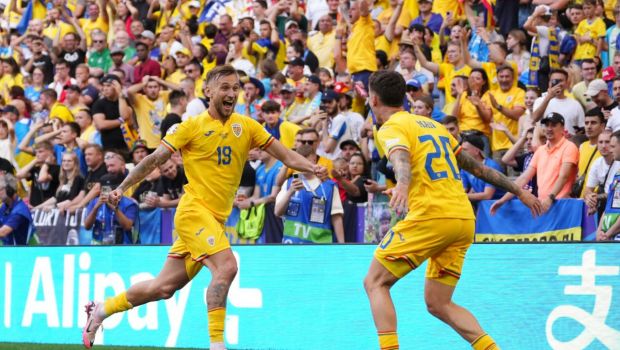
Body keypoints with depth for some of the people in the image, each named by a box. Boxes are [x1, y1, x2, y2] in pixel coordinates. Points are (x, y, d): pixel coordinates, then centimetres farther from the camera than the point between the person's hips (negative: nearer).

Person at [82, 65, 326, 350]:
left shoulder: (246, 126, 8)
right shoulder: (192, 126, -3)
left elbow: (285, 155, 4)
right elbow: (155, 159, 0)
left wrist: (312, 168, -13)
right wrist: (122, 188, -4)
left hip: (215, 218, 5)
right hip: (194, 211, -5)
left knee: (165, 287, 8)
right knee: (226, 266, -25)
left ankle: (102, 309, 25)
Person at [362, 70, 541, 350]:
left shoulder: (392, 128, 1)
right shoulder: (432, 125, 25)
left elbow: (401, 159, -23)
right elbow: (477, 167, 27)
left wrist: (402, 185, -43)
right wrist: (519, 192, 33)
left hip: (431, 215, -7)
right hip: (465, 219, 7)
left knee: (375, 282, 2)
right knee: (438, 303, 11)